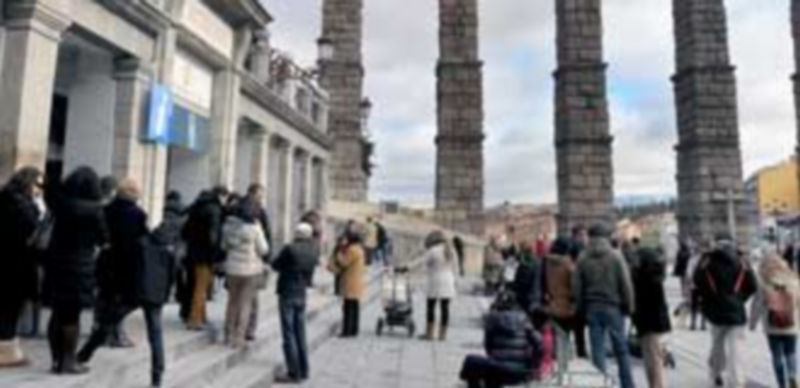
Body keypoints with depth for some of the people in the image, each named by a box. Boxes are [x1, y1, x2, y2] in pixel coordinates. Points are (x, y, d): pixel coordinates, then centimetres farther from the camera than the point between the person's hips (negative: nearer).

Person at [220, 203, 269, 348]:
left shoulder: (229, 225, -3)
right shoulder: (254, 228, -18)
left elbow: (224, 245, 7)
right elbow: (263, 249, -10)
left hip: (232, 267, 4)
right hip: (251, 269, -4)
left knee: (232, 301, 18)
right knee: (245, 303, 6)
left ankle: (229, 336, 26)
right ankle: (239, 338, 9)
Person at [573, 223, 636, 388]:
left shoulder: (583, 259, 1)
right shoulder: (615, 257, -5)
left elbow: (576, 287, 1)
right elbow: (626, 284, -7)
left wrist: (581, 309, 8)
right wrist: (628, 306, 2)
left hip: (592, 308, 2)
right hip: (613, 307, -2)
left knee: (597, 350, 7)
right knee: (621, 349, 9)